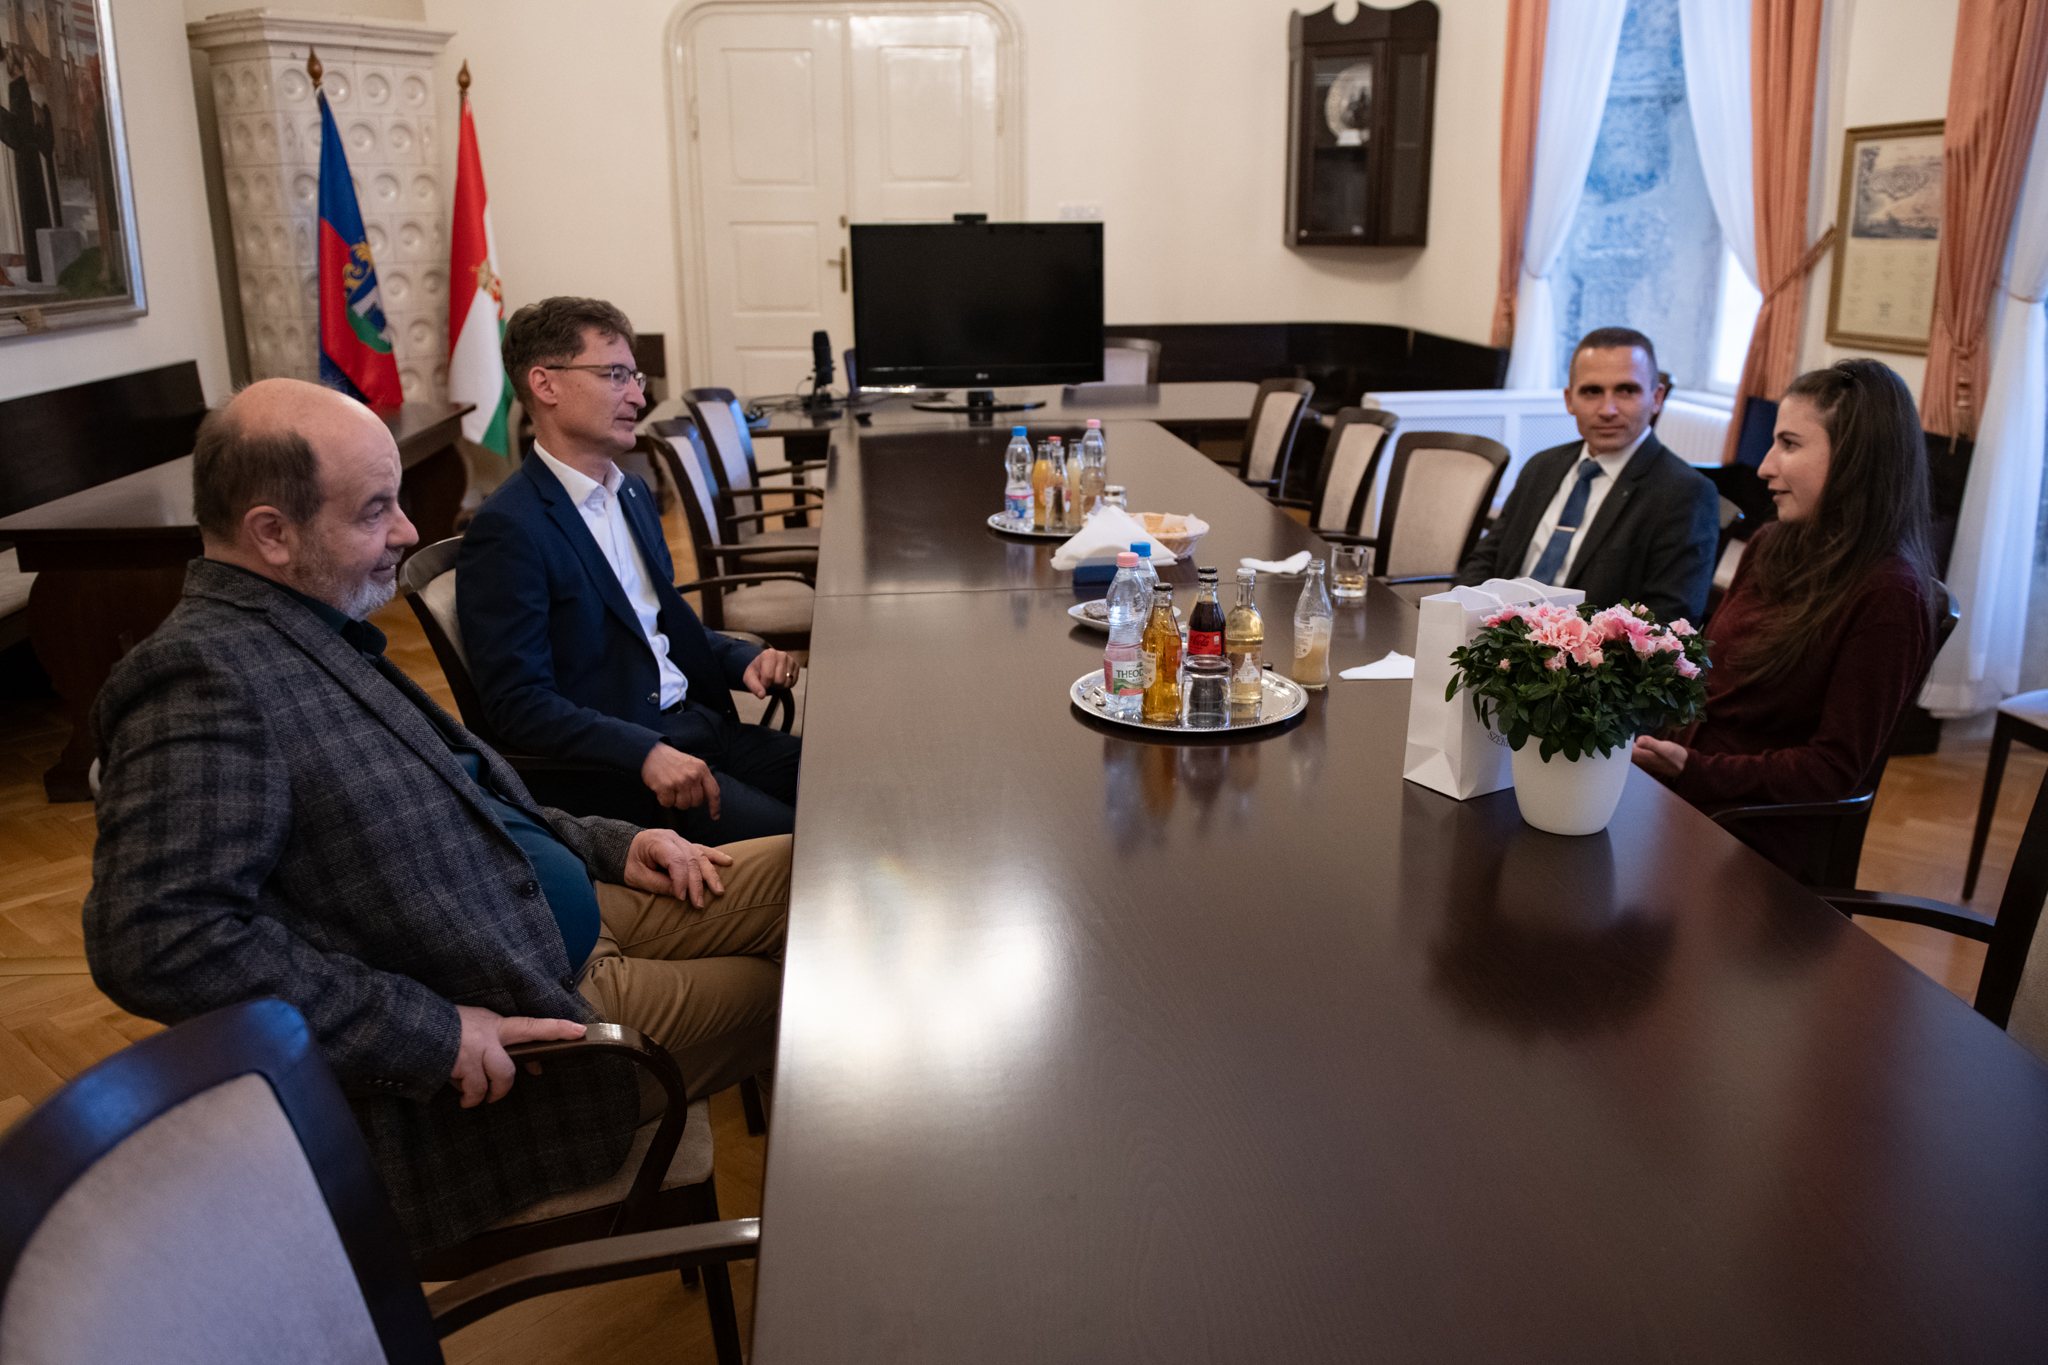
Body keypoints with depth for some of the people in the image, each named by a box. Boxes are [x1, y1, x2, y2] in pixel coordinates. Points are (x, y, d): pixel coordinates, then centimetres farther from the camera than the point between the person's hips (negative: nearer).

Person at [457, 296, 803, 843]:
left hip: (699, 725, 8)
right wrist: (645, 754, -28)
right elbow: (519, 704, -17)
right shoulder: (507, 528, -12)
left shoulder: (633, 494, 16)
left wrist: (744, 660, 6)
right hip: (614, 769, -8)